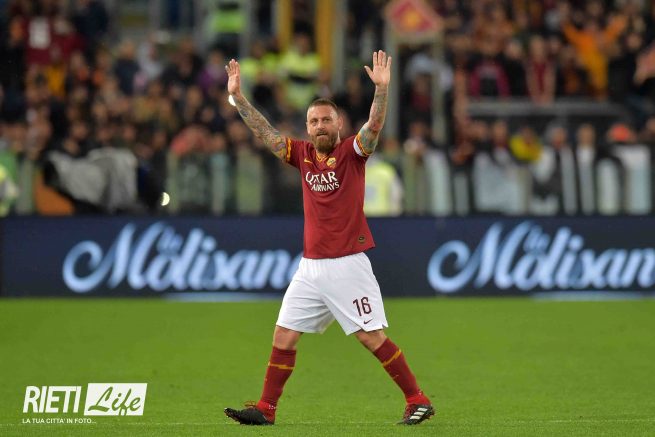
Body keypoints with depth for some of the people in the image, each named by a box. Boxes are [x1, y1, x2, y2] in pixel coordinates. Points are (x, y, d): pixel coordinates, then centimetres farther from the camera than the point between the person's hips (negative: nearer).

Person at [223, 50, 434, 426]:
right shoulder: (303, 155, 10)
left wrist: (381, 89, -33)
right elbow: (264, 131, 11)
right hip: (310, 266, 6)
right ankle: (266, 409, 12)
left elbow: (374, 126, -19)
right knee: (284, 335, 6)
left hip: (347, 265, -6)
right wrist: (238, 96, 5)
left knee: (372, 337, -8)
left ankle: (418, 401, -1)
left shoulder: (352, 153, -3)